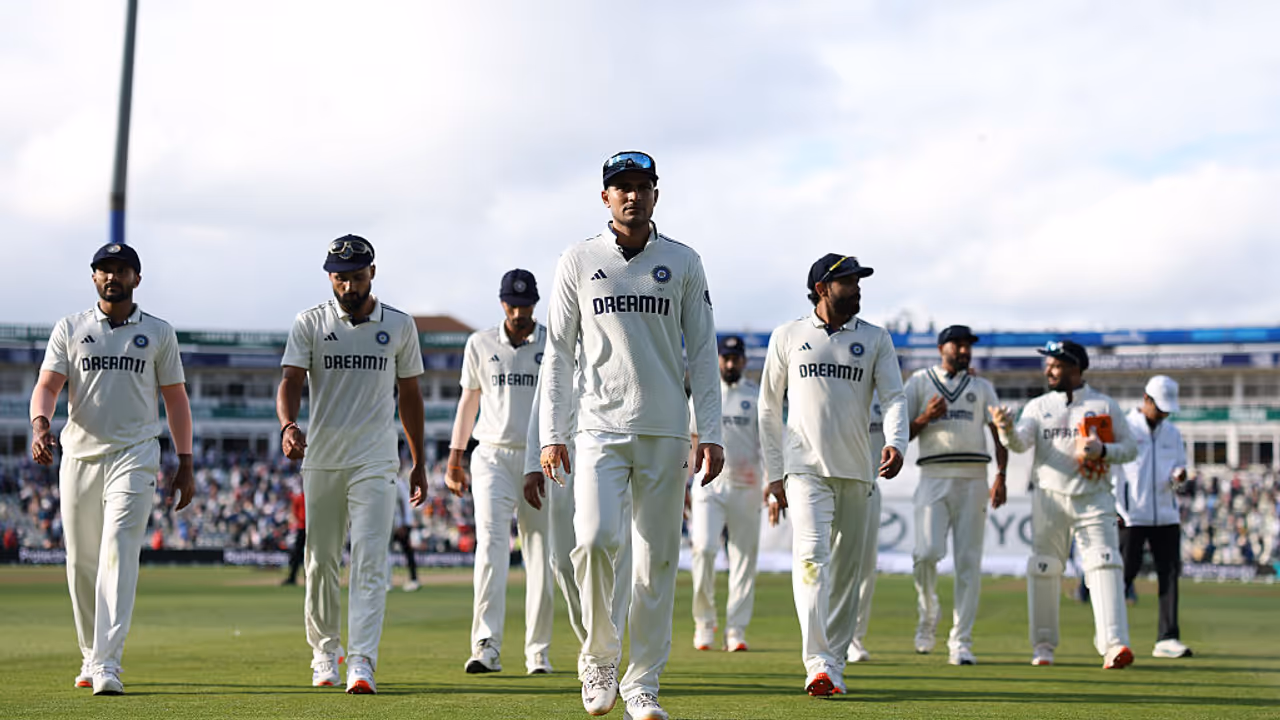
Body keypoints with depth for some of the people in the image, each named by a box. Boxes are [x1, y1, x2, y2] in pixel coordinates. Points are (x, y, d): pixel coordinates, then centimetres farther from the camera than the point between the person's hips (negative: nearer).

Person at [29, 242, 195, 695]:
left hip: (134, 457, -2)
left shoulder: (158, 333, 9)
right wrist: (40, 424, -23)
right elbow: (47, 385, -1)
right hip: (79, 456, 2)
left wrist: (185, 466, 5)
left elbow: (175, 399, 11)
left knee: (118, 554, -16)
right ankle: (91, 657, 24)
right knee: (81, 560, 7)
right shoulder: (70, 329, 9)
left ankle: (108, 666, -23)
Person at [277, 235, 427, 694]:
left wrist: (419, 463, 13)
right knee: (320, 561, 8)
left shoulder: (399, 326, 5)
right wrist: (288, 426, -29)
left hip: (375, 461, -1)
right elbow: (291, 381, -8)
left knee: (369, 561, -12)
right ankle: (324, 652, 26)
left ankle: (362, 661, -18)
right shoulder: (310, 324, 2)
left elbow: (410, 394, 12)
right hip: (320, 460, 1)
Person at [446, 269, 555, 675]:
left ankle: (538, 652, 10)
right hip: (492, 458, 0)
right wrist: (454, 459, 12)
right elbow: (469, 401, 15)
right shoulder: (480, 344, 9)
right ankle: (486, 647, -25)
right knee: (491, 543, -15)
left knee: (541, 554, 1)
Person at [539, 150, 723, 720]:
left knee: (657, 557, 0)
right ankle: (599, 656, 2)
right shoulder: (579, 262, 7)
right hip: (600, 426, -1)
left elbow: (703, 352, 8)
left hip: (665, 432, 1)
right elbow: (558, 352, 7)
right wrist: (552, 433, -1)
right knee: (595, 538, -18)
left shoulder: (683, 263, 8)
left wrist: (710, 432, 0)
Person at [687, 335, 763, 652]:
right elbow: (691, 443, 13)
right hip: (708, 483, 0)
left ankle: (736, 629, 5)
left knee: (744, 557, -1)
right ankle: (704, 621, -1)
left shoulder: (757, 397, 8)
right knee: (703, 549, -15)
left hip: (746, 487, 0)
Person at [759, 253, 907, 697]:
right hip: (806, 466, -3)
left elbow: (893, 397, 0)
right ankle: (817, 664, -27)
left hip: (857, 471, 3)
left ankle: (835, 664, 16)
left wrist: (895, 444, -20)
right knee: (812, 554, -18)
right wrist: (774, 474, 6)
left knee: (848, 566, 6)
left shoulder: (876, 340, 10)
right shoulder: (788, 337, 7)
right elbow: (769, 409, 11)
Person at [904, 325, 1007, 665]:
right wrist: (925, 418, -10)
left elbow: (999, 432, 9)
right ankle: (928, 613, 12)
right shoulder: (919, 382, 13)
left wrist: (1000, 477, -6)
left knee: (969, 561, -4)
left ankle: (961, 642, 0)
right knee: (927, 552, -16)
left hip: (973, 480, 2)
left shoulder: (982, 387, 18)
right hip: (934, 478, -2)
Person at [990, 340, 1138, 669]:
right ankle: (1043, 645, 16)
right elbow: (1020, 443, -6)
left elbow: (1130, 449, 7)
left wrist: (1102, 450, -13)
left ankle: (1114, 645, -22)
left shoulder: (1105, 405, 7)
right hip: (1049, 497, 2)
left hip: (1093, 497, -2)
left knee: (1104, 565, -15)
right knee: (1043, 569, 3)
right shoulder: (1038, 406, 10)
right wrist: (1006, 428, -28)